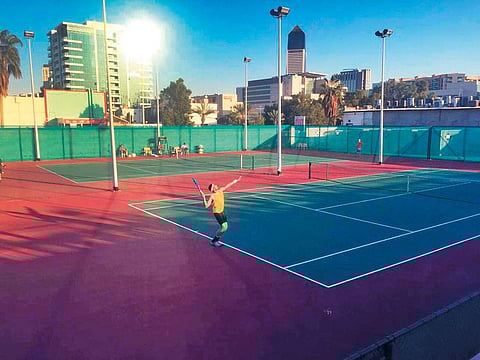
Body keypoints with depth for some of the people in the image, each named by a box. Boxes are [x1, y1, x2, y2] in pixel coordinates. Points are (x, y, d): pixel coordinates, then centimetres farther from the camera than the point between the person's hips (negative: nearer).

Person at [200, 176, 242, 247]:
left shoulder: (220, 190, -3)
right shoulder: (212, 196, -22)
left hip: (222, 211, 8)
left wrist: (235, 181, 15)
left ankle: (216, 240, 25)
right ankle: (213, 241, 2)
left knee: (225, 227, 10)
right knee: (224, 227, -13)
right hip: (217, 212, -8)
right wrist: (204, 197, -39)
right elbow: (206, 206, -27)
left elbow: (227, 186, 12)